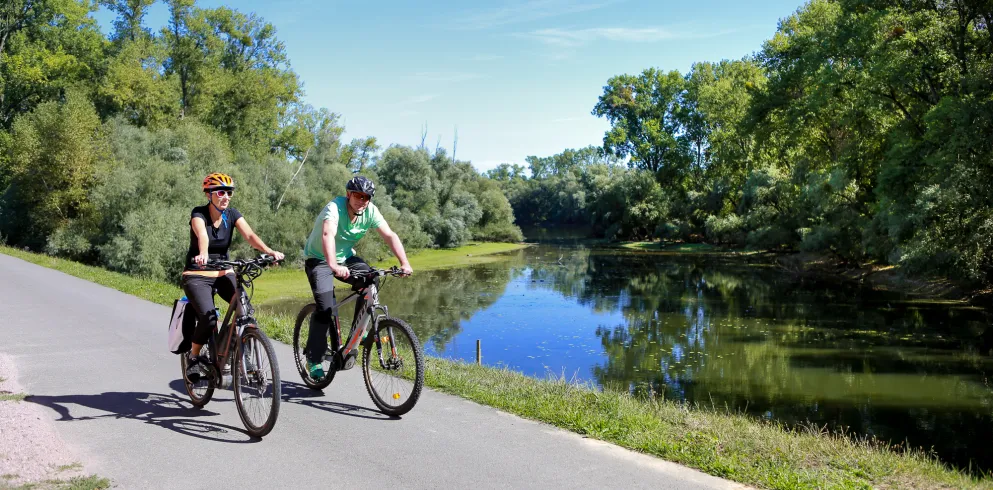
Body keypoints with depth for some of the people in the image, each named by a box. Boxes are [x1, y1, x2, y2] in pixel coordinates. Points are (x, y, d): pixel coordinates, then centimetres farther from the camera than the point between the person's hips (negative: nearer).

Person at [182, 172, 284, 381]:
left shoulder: (232, 214, -3)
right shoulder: (199, 214, -14)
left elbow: (250, 235, -19)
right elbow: (202, 235, -37)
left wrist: (269, 251, -38)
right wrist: (203, 253, -59)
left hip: (223, 273, 4)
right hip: (197, 275, -4)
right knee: (208, 318, -25)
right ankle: (193, 358, 2)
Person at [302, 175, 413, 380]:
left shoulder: (370, 211, -14)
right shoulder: (334, 208, -29)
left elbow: (389, 235, -21)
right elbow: (328, 235, -46)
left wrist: (405, 263, -35)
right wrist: (334, 266, -63)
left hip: (346, 257, 5)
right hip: (319, 259, -5)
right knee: (325, 308, -18)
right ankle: (314, 360, -5)